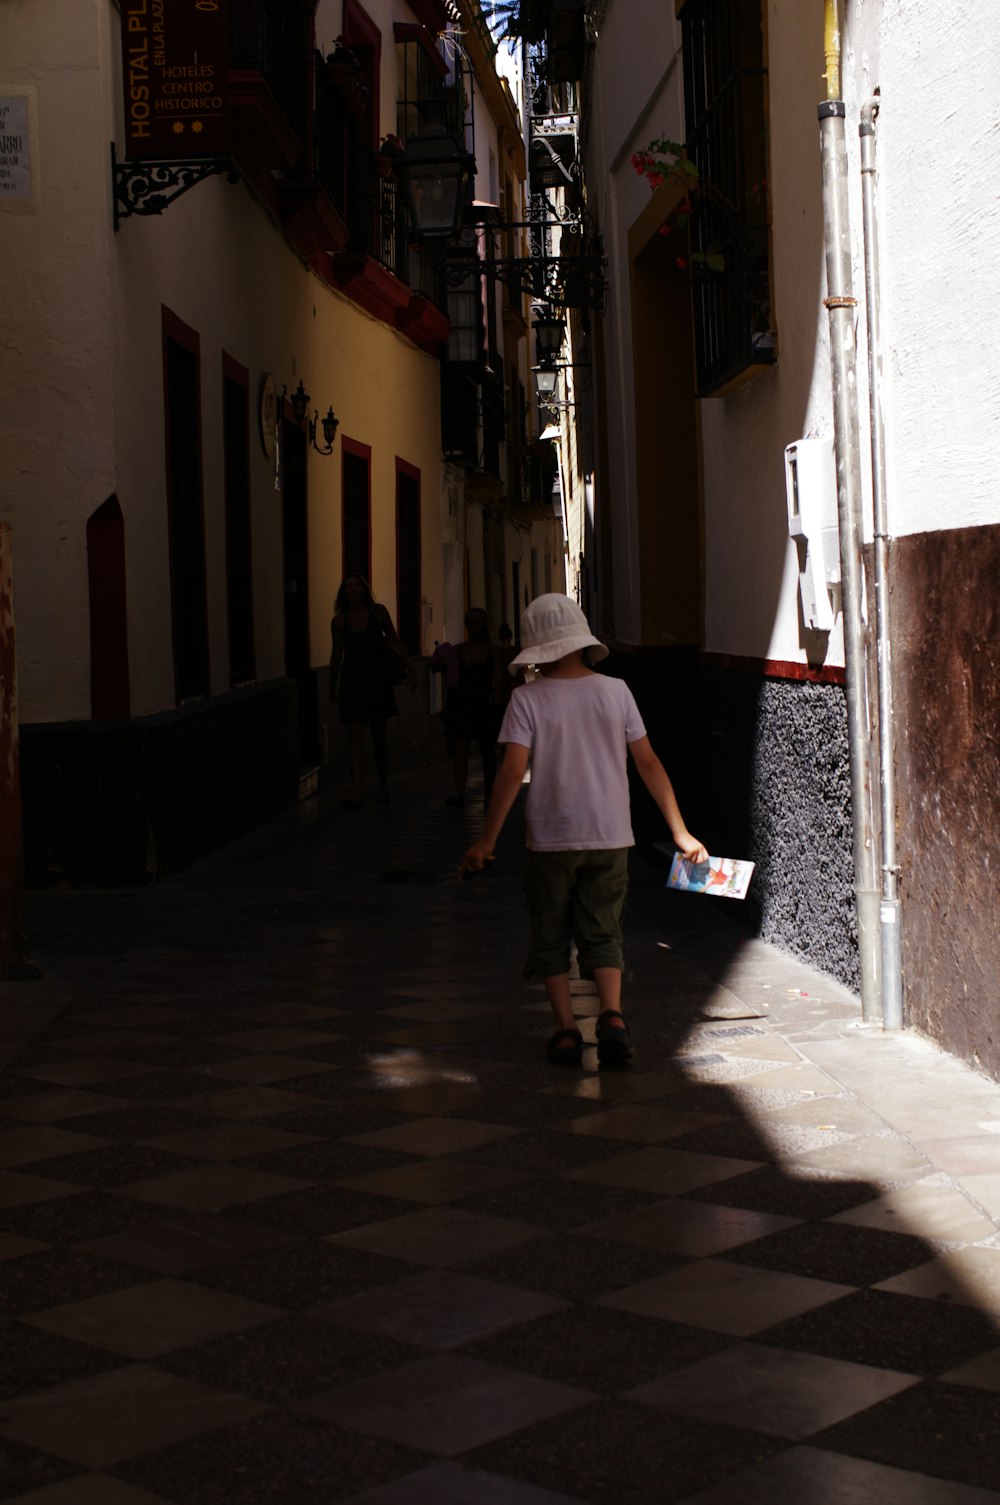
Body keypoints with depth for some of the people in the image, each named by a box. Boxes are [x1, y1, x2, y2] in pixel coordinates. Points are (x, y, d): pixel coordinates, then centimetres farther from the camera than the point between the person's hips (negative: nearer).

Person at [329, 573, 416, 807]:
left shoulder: (378, 612, 0)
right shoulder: (339, 620, 1)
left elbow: (394, 641, 4)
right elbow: (336, 655, 8)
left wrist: (409, 667, -3)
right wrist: (333, 687, 12)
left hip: (377, 678, 0)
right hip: (352, 680, 0)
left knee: (378, 735, 9)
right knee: (355, 735, -9)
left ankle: (383, 785, 26)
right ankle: (357, 790, -16)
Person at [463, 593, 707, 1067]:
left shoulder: (528, 699, -9)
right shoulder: (616, 691, 0)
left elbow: (513, 771, -14)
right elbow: (649, 764, 3)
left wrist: (487, 840, -8)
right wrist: (680, 832, 8)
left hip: (551, 839, -2)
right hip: (610, 837, 2)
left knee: (550, 938, 12)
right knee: (602, 933, 11)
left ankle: (566, 1030, 7)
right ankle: (612, 1016, -9)